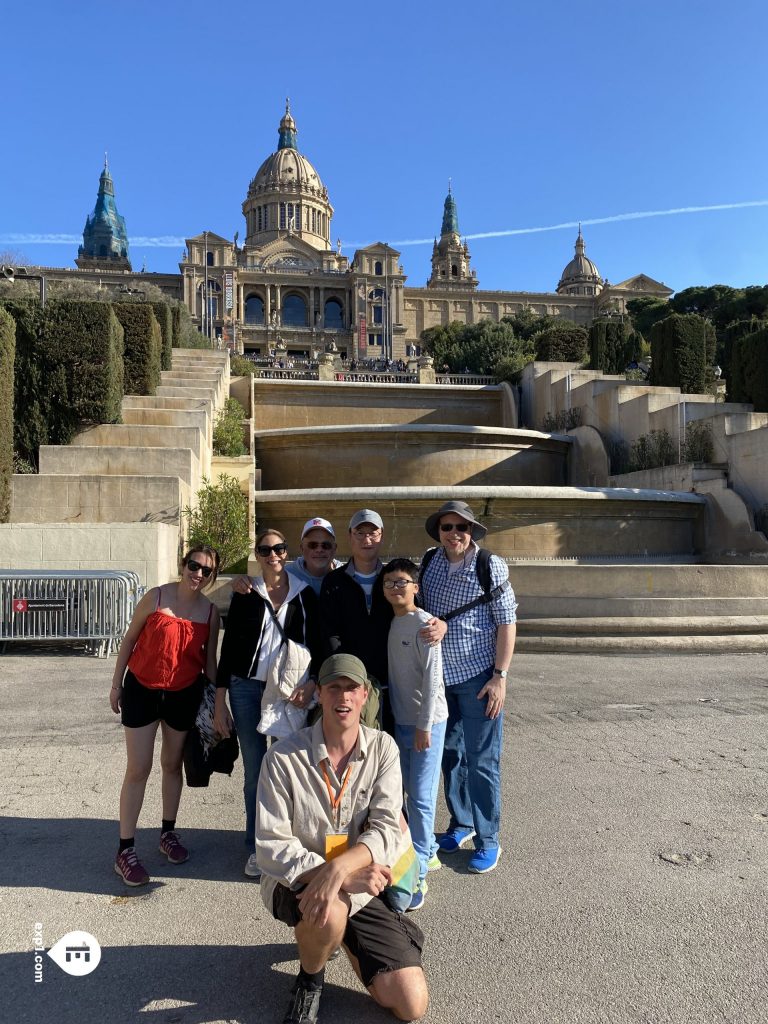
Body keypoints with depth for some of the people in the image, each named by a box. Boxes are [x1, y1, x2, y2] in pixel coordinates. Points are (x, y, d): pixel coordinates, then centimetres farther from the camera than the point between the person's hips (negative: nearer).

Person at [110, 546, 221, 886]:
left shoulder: (211, 612, -4)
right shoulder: (156, 597, -13)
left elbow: (210, 659, 4)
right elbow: (129, 640, -3)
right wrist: (116, 684, 0)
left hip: (184, 693, 2)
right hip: (142, 689, -2)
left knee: (172, 764, 15)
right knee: (138, 769, 1)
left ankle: (168, 833, 32)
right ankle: (125, 850, 11)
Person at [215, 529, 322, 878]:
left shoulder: (305, 594, 2)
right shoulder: (244, 594, 2)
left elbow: (317, 644, 3)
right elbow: (228, 647, 3)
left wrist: (312, 682, -14)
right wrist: (219, 702, 1)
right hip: (247, 689, 0)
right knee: (255, 772, 7)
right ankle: (256, 848, 22)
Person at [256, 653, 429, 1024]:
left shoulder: (383, 749, -8)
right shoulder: (283, 757, -17)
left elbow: (387, 829, -16)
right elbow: (271, 847, -17)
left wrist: (339, 868, -36)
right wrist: (344, 879, -29)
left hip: (359, 886, 3)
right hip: (296, 882, -3)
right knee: (330, 913, -38)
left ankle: (344, 938, 23)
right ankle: (309, 979, 0)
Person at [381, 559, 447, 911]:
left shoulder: (423, 623, -15)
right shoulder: (388, 622, 6)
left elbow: (432, 677, -16)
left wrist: (424, 724, -16)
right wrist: (408, 721, 12)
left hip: (426, 722, -7)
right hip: (399, 720, 7)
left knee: (421, 797, -3)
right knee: (406, 791, 16)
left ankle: (416, 875, 6)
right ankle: (428, 852, 34)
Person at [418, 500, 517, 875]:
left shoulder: (491, 566, -10)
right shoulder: (429, 562, 1)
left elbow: (506, 623, -8)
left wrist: (500, 676, -12)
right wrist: (437, 624, -11)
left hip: (478, 677, -4)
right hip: (439, 676, 5)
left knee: (481, 761, 4)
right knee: (450, 754, 17)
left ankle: (487, 841, 20)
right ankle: (460, 824, 36)